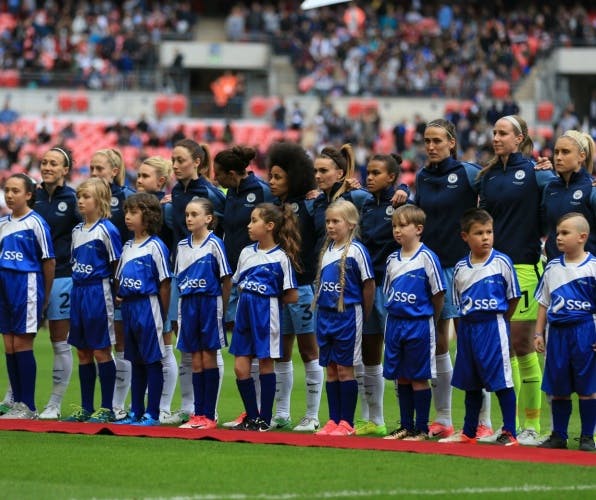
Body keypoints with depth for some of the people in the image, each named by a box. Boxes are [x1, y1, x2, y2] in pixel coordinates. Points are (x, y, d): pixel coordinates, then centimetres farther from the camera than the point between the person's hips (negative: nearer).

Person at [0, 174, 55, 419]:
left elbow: (49, 261, -6)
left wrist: (45, 297, -3)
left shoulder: (36, 223, -7)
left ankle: (28, 406, -1)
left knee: (22, 344, -6)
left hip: (27, 285, -6)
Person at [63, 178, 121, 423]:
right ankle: (86, 408, 15)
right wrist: (77, 290, 13)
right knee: (82, 352, 10)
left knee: (101, 351, -3)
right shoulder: (77, 231, 12)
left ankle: (107, 409, 2)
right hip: (78, 292, 7)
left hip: (98, 292, -7)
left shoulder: (107, 230, -10)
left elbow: (117, 265, -9)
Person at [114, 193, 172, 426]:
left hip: (148, 305, -8)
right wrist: (119, 296, 6)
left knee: (152, 361, -3)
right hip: (129, 306, 8)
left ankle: (152, 414, 0)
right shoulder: (127, 247, 13)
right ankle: (135, 412, 17)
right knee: (136, 361, 12)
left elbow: (164, 284, -10)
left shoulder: (155, 247, -9)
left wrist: (162, 316, -10)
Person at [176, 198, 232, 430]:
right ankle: (198, 415, 9)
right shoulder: (183, 246, 9)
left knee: (208, 359, -2)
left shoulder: (214, 244, -6)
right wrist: (184, 306, 9)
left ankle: (209, 415, 2)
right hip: (188, 304, 5)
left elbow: (226, 279, -5)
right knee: (196, 362, 6)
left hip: (209, 302, -5)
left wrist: (222, 308, -3)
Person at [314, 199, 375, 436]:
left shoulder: (356, 250, -9)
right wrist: (320, 308, 13)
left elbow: (368, 284, -7)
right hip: (325, 315, 7)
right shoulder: (326, 250, 11)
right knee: (331, 369, 8)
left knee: (345, 369, -3)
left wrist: (364, 316, -2)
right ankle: (333, 420, 12)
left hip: (347, 316, -7)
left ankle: (347, 422, 2)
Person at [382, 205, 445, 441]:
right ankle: (406, 427, 18)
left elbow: (438, 295, -7)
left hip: (419, 325, -6)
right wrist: (396, 315, 13)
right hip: (395, 322, 6)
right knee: (401, 378, 10)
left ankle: (421, 428, 4)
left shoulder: (427, 258, -10)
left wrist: (429, 322, 1)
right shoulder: (393, 260, 9)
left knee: (419, 378, -2)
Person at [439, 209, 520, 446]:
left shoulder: (502, 263, -5)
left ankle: (509, 432, -1)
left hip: (493, 326, -5)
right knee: (471, 383, 13)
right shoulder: (461, 268, 7)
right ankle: (468, 432, 21)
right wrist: (464, 326, 8)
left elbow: (513, 298, 0)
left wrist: (497, 321, 3)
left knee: (502, 380, -6)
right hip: (467, 326, 5)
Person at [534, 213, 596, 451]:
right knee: (558, 388, 8)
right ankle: (558, 436, 17)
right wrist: (539, 333, 10)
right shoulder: (553, 268, 8)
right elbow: (544, 303, 15)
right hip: (557, 332, 4)